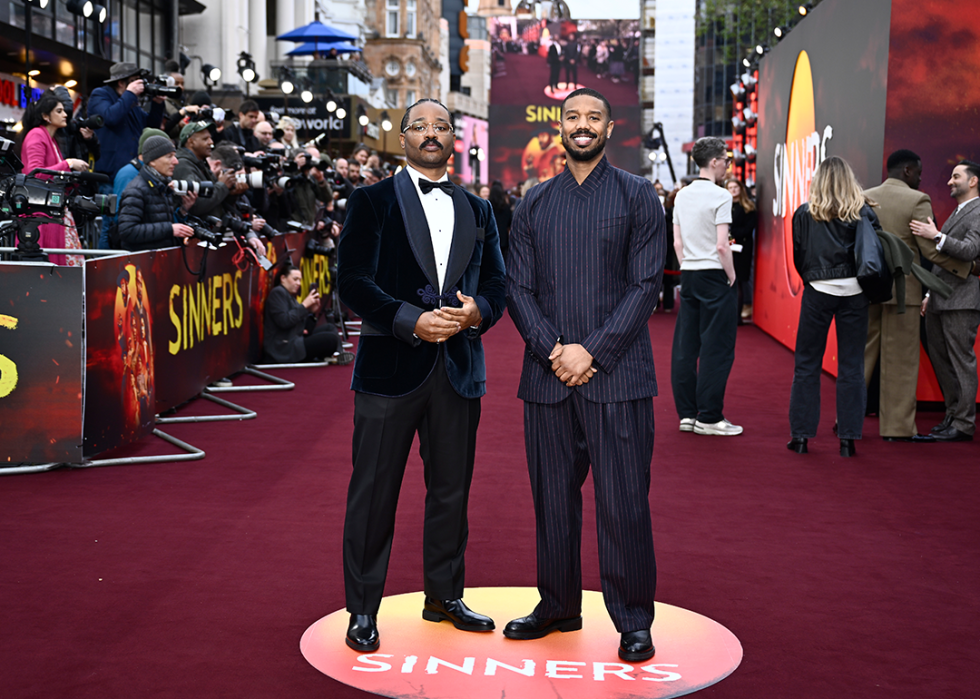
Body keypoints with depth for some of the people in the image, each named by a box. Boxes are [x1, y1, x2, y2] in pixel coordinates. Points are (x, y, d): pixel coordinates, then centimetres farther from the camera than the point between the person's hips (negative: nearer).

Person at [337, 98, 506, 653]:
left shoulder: (477, 210, 15)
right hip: (390, 365, -4)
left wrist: (478, 311, -10)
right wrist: (411, 321, -18)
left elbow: (497, 282, 13)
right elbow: (352, 280, -7)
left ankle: (445, 596, 28)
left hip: (459, 367, 4)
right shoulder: (372, 202, 2)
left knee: (452, 490, 12)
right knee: (374, 492, 2)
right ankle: (363, 609, 14)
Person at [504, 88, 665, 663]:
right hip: (548, 376, 3)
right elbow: (518, 288, 8)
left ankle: (634, 620, 12)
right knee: (553, 498, 10)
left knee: (624, 503, -1)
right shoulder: (535, 204, 13)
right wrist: (553, 349, -8)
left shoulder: (638, 196, 4)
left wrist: (591, 351, -12)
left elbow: (646, 286, -4)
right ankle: (558, 607, 26)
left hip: (617, 375, -3)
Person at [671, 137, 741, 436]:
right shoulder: (720, 196, -11)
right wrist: (731, 275, -4)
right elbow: (722, 246, -16)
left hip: (688, 275, 7)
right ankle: (709, 417, -1)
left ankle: (686, 414, 14)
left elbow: (677, 242, 12)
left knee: (685, 346, 8)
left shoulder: (682, 195, 11)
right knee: (716, 348, -2)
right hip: (713, 275, -7)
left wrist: (687, 271, 17)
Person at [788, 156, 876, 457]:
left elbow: (798, 256, 4)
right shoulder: (864, 213, 0)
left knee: (807, 364, 8)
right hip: (854, 292, 1)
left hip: (817, 291, -1)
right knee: (851, 366, 6)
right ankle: (848, 437, 7)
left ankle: (801, 434, 9)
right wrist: (860, 277, 13)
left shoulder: (804, 214, -1)